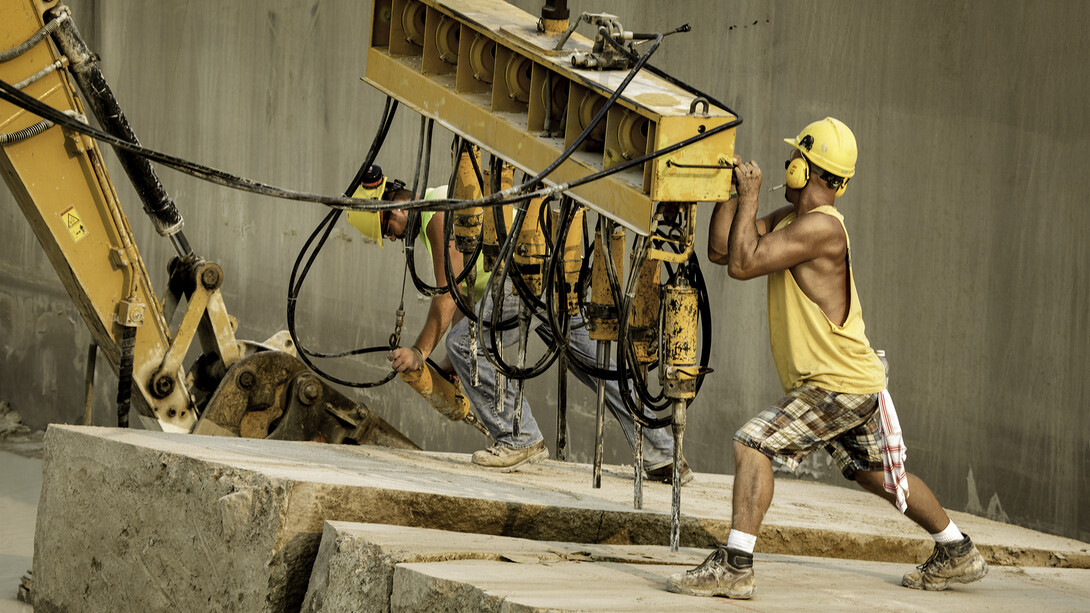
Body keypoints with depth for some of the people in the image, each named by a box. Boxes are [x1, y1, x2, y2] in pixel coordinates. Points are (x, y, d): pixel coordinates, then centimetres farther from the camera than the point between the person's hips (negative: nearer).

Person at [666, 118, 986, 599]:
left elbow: (743, 264, -24)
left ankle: (734, 567, -21)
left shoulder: (821, 226, -21)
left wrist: (750, 196, -15)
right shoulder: (791, 218, 8)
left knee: (753, 444, -18)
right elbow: (720, 250, 8)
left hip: (839, 386, -10)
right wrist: (731, 192, 2)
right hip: (848, 380, 10)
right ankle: (958, 556, 37)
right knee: (876, 474, 23)